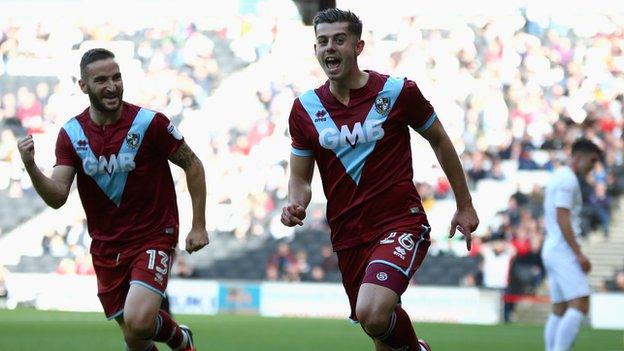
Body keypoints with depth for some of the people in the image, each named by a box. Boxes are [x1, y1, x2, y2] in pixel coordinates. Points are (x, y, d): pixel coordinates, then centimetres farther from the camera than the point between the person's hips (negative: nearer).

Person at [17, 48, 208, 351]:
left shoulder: (150, 123, -11)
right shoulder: (71, 134, -1)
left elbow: (192, 165, 0)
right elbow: (57, 197, -8)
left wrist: (199, 226, -3)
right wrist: (30, 167, -27)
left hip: (153, 238, -4)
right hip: (106, 246, 4)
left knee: (138, 321, -24)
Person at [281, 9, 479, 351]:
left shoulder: (398, 92, -5)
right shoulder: (305, 108, 3)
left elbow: (440, 142, 9)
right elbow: (300, 177, 11)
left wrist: (465, 205, 14)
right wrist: (295, 204, -12)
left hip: (401, 223, -4)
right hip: (347, 237, 5)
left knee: (372, 314, -27)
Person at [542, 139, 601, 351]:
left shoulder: (559, 177, 21)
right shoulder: (568, 180, -10)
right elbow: (562, 219, -18)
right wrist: (579, 254, -20)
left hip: (552, 250, 11)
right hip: (564, 251, -11)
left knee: (560, 310, 8)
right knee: (580, 305, -17)